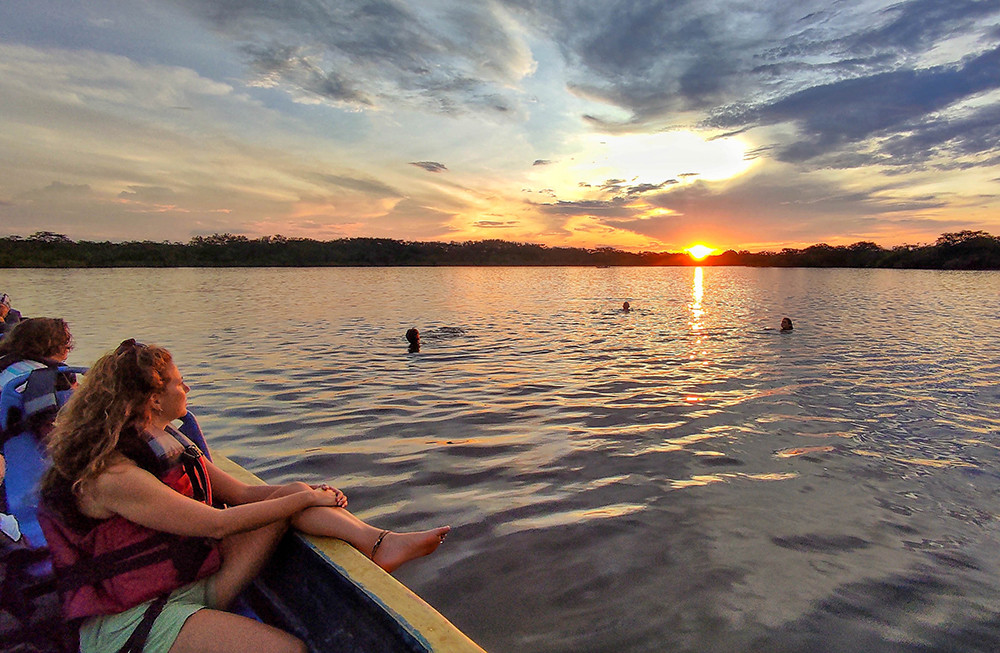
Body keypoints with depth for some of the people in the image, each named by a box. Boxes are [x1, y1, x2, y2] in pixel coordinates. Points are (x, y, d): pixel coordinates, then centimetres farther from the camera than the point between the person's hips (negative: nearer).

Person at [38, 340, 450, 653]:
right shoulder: (111, 475, -23)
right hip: (132, 620, -8)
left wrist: (305, 491, -10)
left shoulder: (169, 444, 8)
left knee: (288, 494, -11)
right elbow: (216, 524, -24)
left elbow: (242, 493, 7)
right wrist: (305, 498, -17)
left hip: (195, 580, 8)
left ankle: (378, 543, -24)